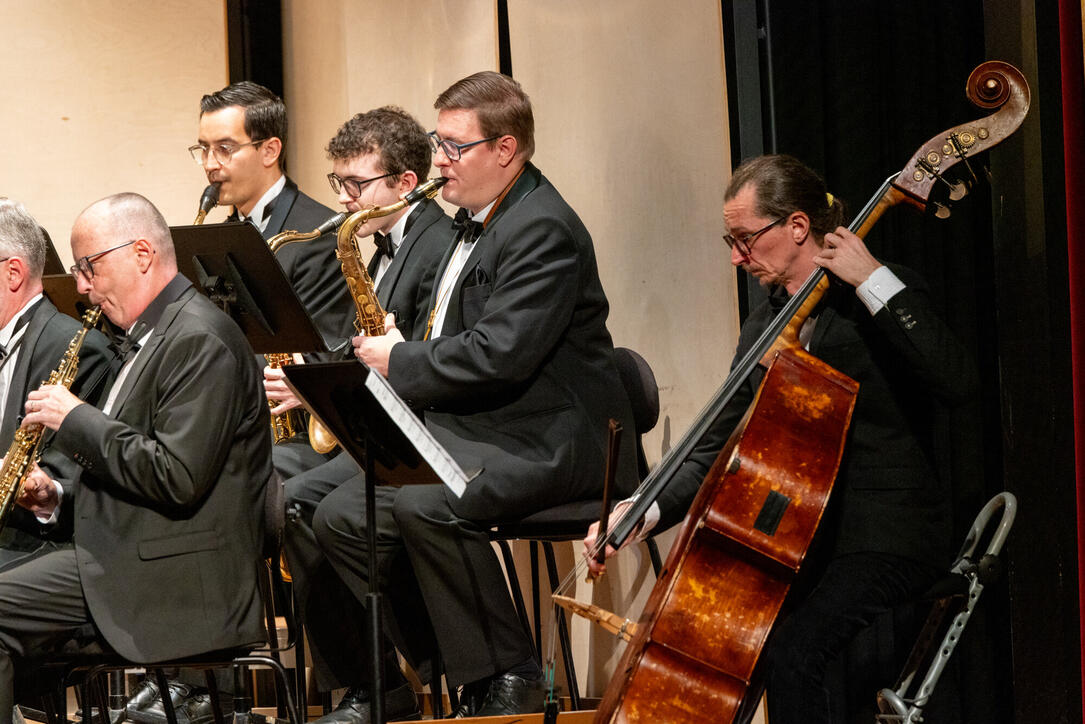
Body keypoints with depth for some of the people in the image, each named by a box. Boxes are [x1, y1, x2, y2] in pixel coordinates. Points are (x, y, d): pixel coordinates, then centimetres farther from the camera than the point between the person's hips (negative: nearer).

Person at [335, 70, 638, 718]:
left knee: (424, 505, -34)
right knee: (340, 518, -1)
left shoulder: (543, 229, -16)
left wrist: (400, 362, -13)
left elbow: (500, 355, -26)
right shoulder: (476, 223, 17)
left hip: (549, 440, -11)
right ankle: (454, 666, 3)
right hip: (471, 430, 11)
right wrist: (394, 349, 5)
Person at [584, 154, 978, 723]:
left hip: (887, 536, -7)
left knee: (790, 652, -29)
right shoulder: (763, 328, 14)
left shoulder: (881, 299, -7)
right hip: (802, 537, 7)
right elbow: (719, 447, 14)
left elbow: (956, 383, -26)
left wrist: (874, 281, -24)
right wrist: (646, 511, -3)